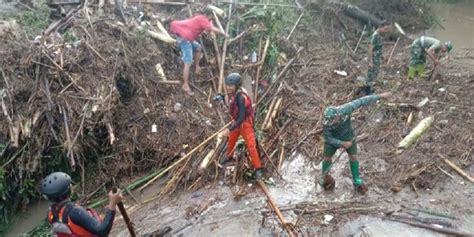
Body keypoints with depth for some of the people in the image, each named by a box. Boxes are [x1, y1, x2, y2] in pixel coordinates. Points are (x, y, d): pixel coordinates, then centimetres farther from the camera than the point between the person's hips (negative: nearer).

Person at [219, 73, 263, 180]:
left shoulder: (240, 97, -37)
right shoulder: (232, 93, -12)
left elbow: (241, 118, -38)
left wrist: (229, 129, -40)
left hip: (245, 123, -8)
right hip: (237, 121, 8)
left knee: (251, 146, -3)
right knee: (231, 140, 25)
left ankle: (257, 168, 11)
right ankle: (228, 156, 52)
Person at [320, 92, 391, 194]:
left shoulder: (344, 109, -36)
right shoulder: (326, 123, -36)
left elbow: (361, 101, -28)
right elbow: (328, 139, -22)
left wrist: (380, 96, -24)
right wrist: (342, 144, -29)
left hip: (348, 136, 2)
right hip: (333, 139, -1)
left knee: (353, 157, 7)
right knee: (327, 159, 9)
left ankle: (356, 180, 27)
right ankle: (325, 176, 38)